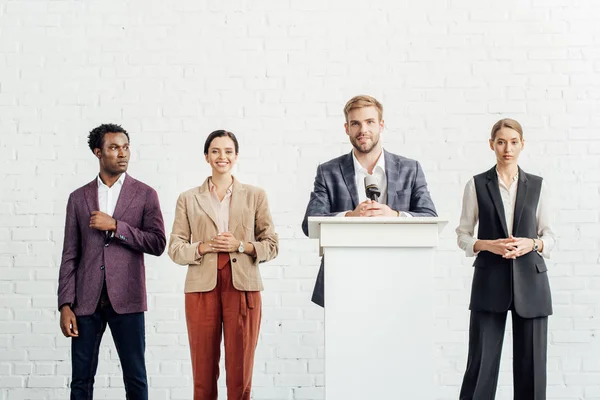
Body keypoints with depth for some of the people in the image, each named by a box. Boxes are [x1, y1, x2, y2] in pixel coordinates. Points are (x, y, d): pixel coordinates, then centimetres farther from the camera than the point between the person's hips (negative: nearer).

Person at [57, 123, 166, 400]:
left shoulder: (145, 195, 4)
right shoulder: (79, 198, 10)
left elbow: (158, 244, -4)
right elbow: (70, 256, 8)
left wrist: (115, 226, -13)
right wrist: (65, 305, 1)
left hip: (126, 299, -2)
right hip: (87, 301, 2)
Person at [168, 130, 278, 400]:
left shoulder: (255, 195, 8)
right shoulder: (188, 199, 9)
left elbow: (271, 245, 7)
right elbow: (175, 249, 5)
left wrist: (241, 245, -9)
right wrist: (205, 246, -12)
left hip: (243, 286, 0)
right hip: (202, 287, 1)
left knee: (240, 371, 1)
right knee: (203, 373, 5)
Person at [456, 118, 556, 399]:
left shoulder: (536, 186, 8)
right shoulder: (477, 185, 4)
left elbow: (549, 236, 10)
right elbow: (463, 235, 5)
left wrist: (531, 244, -11)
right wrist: (488, 245, -13)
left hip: (529, 280, 2)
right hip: (490, 280, -2)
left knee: (531, 363, 3)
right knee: (481, 362, -3)